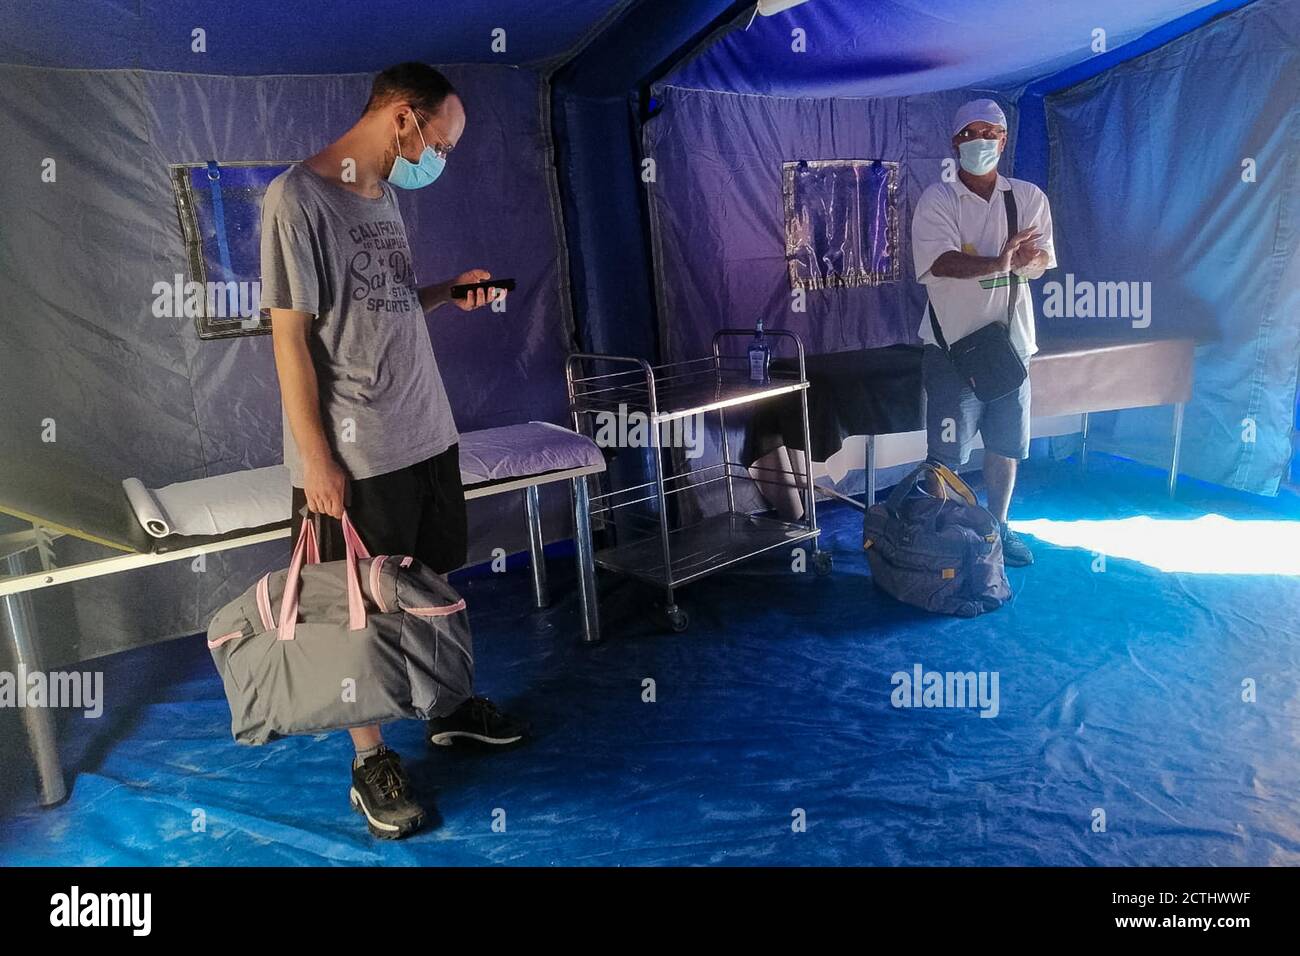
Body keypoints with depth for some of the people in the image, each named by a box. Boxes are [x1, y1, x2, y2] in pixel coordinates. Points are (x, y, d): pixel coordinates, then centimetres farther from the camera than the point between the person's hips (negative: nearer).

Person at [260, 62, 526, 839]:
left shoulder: (384, 195, 11)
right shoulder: (299, 196, -13)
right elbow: (290, 335, -15)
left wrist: (450, 293, 3)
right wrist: (316, 460, -15)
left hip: (427, 434, 8)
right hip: (355, 453, -8)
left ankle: (448, 707, 36)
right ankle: (371, 759, 22)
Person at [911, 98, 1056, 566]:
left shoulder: (1028, 197, 6)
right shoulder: (937, 200, -5)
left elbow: (1042, 260, -4)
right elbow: (942, 262, -20)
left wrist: (1028, 259, -29)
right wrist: (999, 263, -35)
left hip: (1011, 340, 4)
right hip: (953, 343, -4)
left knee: (1006, 445, 14)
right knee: (946, 454, 1)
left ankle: (998, 526, 31)